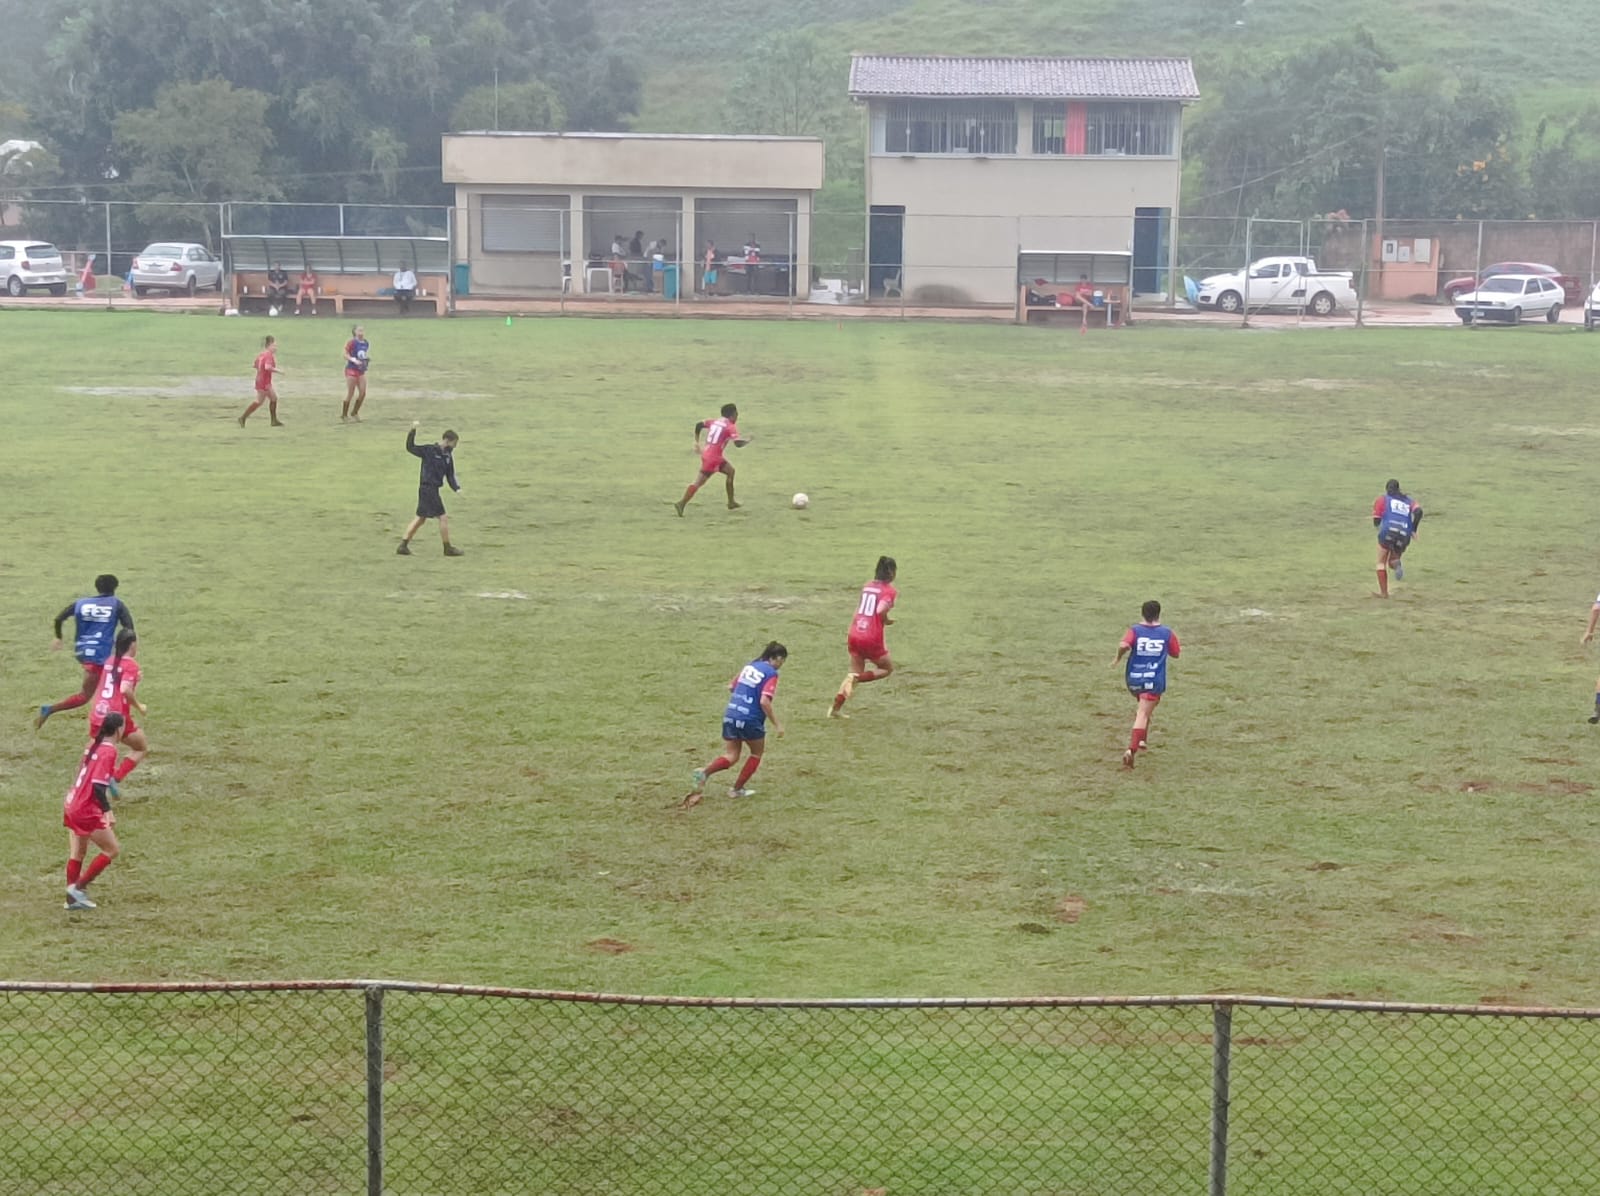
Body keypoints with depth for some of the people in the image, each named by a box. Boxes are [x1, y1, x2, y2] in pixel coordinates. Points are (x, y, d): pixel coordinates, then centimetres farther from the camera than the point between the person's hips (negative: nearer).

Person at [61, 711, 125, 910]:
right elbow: (98, 786, -24)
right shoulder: (109, 751, -18)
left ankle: (72, 898, 21)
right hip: (87, 811, -9)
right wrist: (108, 811, -27)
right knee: (113, 850, 0)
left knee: (77, 853, 16)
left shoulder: (94, 744, 8)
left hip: (73, 805, 9)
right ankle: (78, 888, 0)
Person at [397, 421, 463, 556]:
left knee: (421, 518, 13)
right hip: (427, 488, -8)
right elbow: (410, 447, -9)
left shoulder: (448, 457, 10)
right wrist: (412, 431, -21)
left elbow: (450, 476, 12)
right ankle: (448, 548, 6)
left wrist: (457, 488, -5)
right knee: (443, 517, -5)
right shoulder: (429, 451, -10)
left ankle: (403, 546, 18)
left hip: (434, 490, 8)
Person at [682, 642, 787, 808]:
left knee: (731, 756, 11)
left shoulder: (750, 666, 13)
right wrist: (776, 724, -13)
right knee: (757, 753, 18)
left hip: (730, 715, 6)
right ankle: (737, 789, 18)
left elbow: (731, 687, 20)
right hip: (751, 720, -6)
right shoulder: (771, 673, -9)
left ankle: (704, 773, -15)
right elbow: (764, 701, -19)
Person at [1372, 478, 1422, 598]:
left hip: (1387, 533, -3)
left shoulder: (1382, 499, 14)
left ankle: (1383, 592, 5)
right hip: (1404, 537, 3)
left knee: (1381, 563, 15)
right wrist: (1413, 530, 7)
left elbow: (1376, 522, 8)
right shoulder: (1408, 500, 23)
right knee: (1392, 561, 24)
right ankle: (1397, 565, -12)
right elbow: (1418, 511, 1)